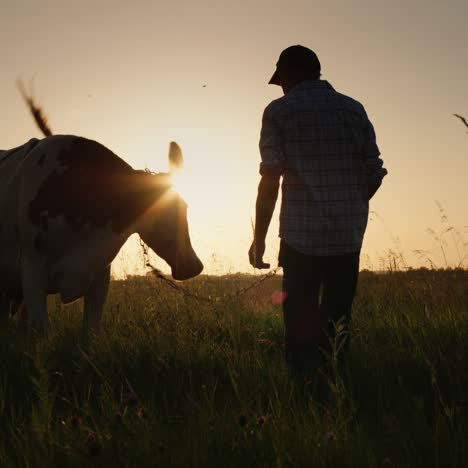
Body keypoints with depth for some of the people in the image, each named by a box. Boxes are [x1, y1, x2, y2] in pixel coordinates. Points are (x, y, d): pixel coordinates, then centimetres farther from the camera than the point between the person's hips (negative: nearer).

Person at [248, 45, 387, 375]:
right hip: (350, 237, 3)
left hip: (301, 238, -3)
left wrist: (259, 238, -3)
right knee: (337, 323, 12)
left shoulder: (279, 112, -2)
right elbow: (374, 174, 7)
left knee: (301, 326, 4)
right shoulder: (353, 109, 8)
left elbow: (270, 180, -8)